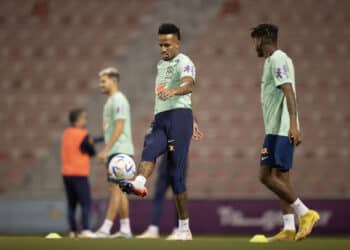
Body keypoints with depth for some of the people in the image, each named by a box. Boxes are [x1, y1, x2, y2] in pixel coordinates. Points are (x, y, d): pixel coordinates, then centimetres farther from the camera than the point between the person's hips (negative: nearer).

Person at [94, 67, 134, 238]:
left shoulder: (118, 100, -11)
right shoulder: (111, 101, 20)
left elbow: (119, 128, -19)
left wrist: (106, 150, -21)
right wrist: (106, 152, 20)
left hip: (120, 152, -10)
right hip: (115, 152, 10)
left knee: (116, 189, -11)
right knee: (119, 190, 8)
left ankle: (105, 229, -15)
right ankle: (125, 229, 10)